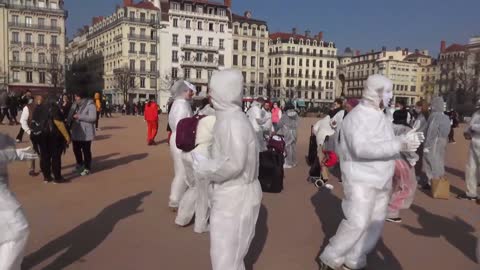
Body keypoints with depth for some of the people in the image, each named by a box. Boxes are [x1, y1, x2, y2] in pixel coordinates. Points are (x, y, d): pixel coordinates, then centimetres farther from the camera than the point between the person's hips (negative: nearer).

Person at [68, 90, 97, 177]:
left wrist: (79, 117, -23)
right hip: (75, 132, 8)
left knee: (86, 151, 2)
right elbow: (70, 116, 14)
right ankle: (79, 165, 37)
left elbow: (93, 118, -22)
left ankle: (87, 168, 15)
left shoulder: (90, 105, -13)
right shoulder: (75, 105, 11)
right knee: (76, 149, 17)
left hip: (86, 133, -8)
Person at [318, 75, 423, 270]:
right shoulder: (357, 116, -17)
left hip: (381, 180, 9)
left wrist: (406, 139, 2)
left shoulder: (380, 115, 12)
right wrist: (400, 145, -35)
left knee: (375, 224, 11)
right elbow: (362, 148, -33)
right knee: (357, 223, -12)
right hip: (361, 179, -9)